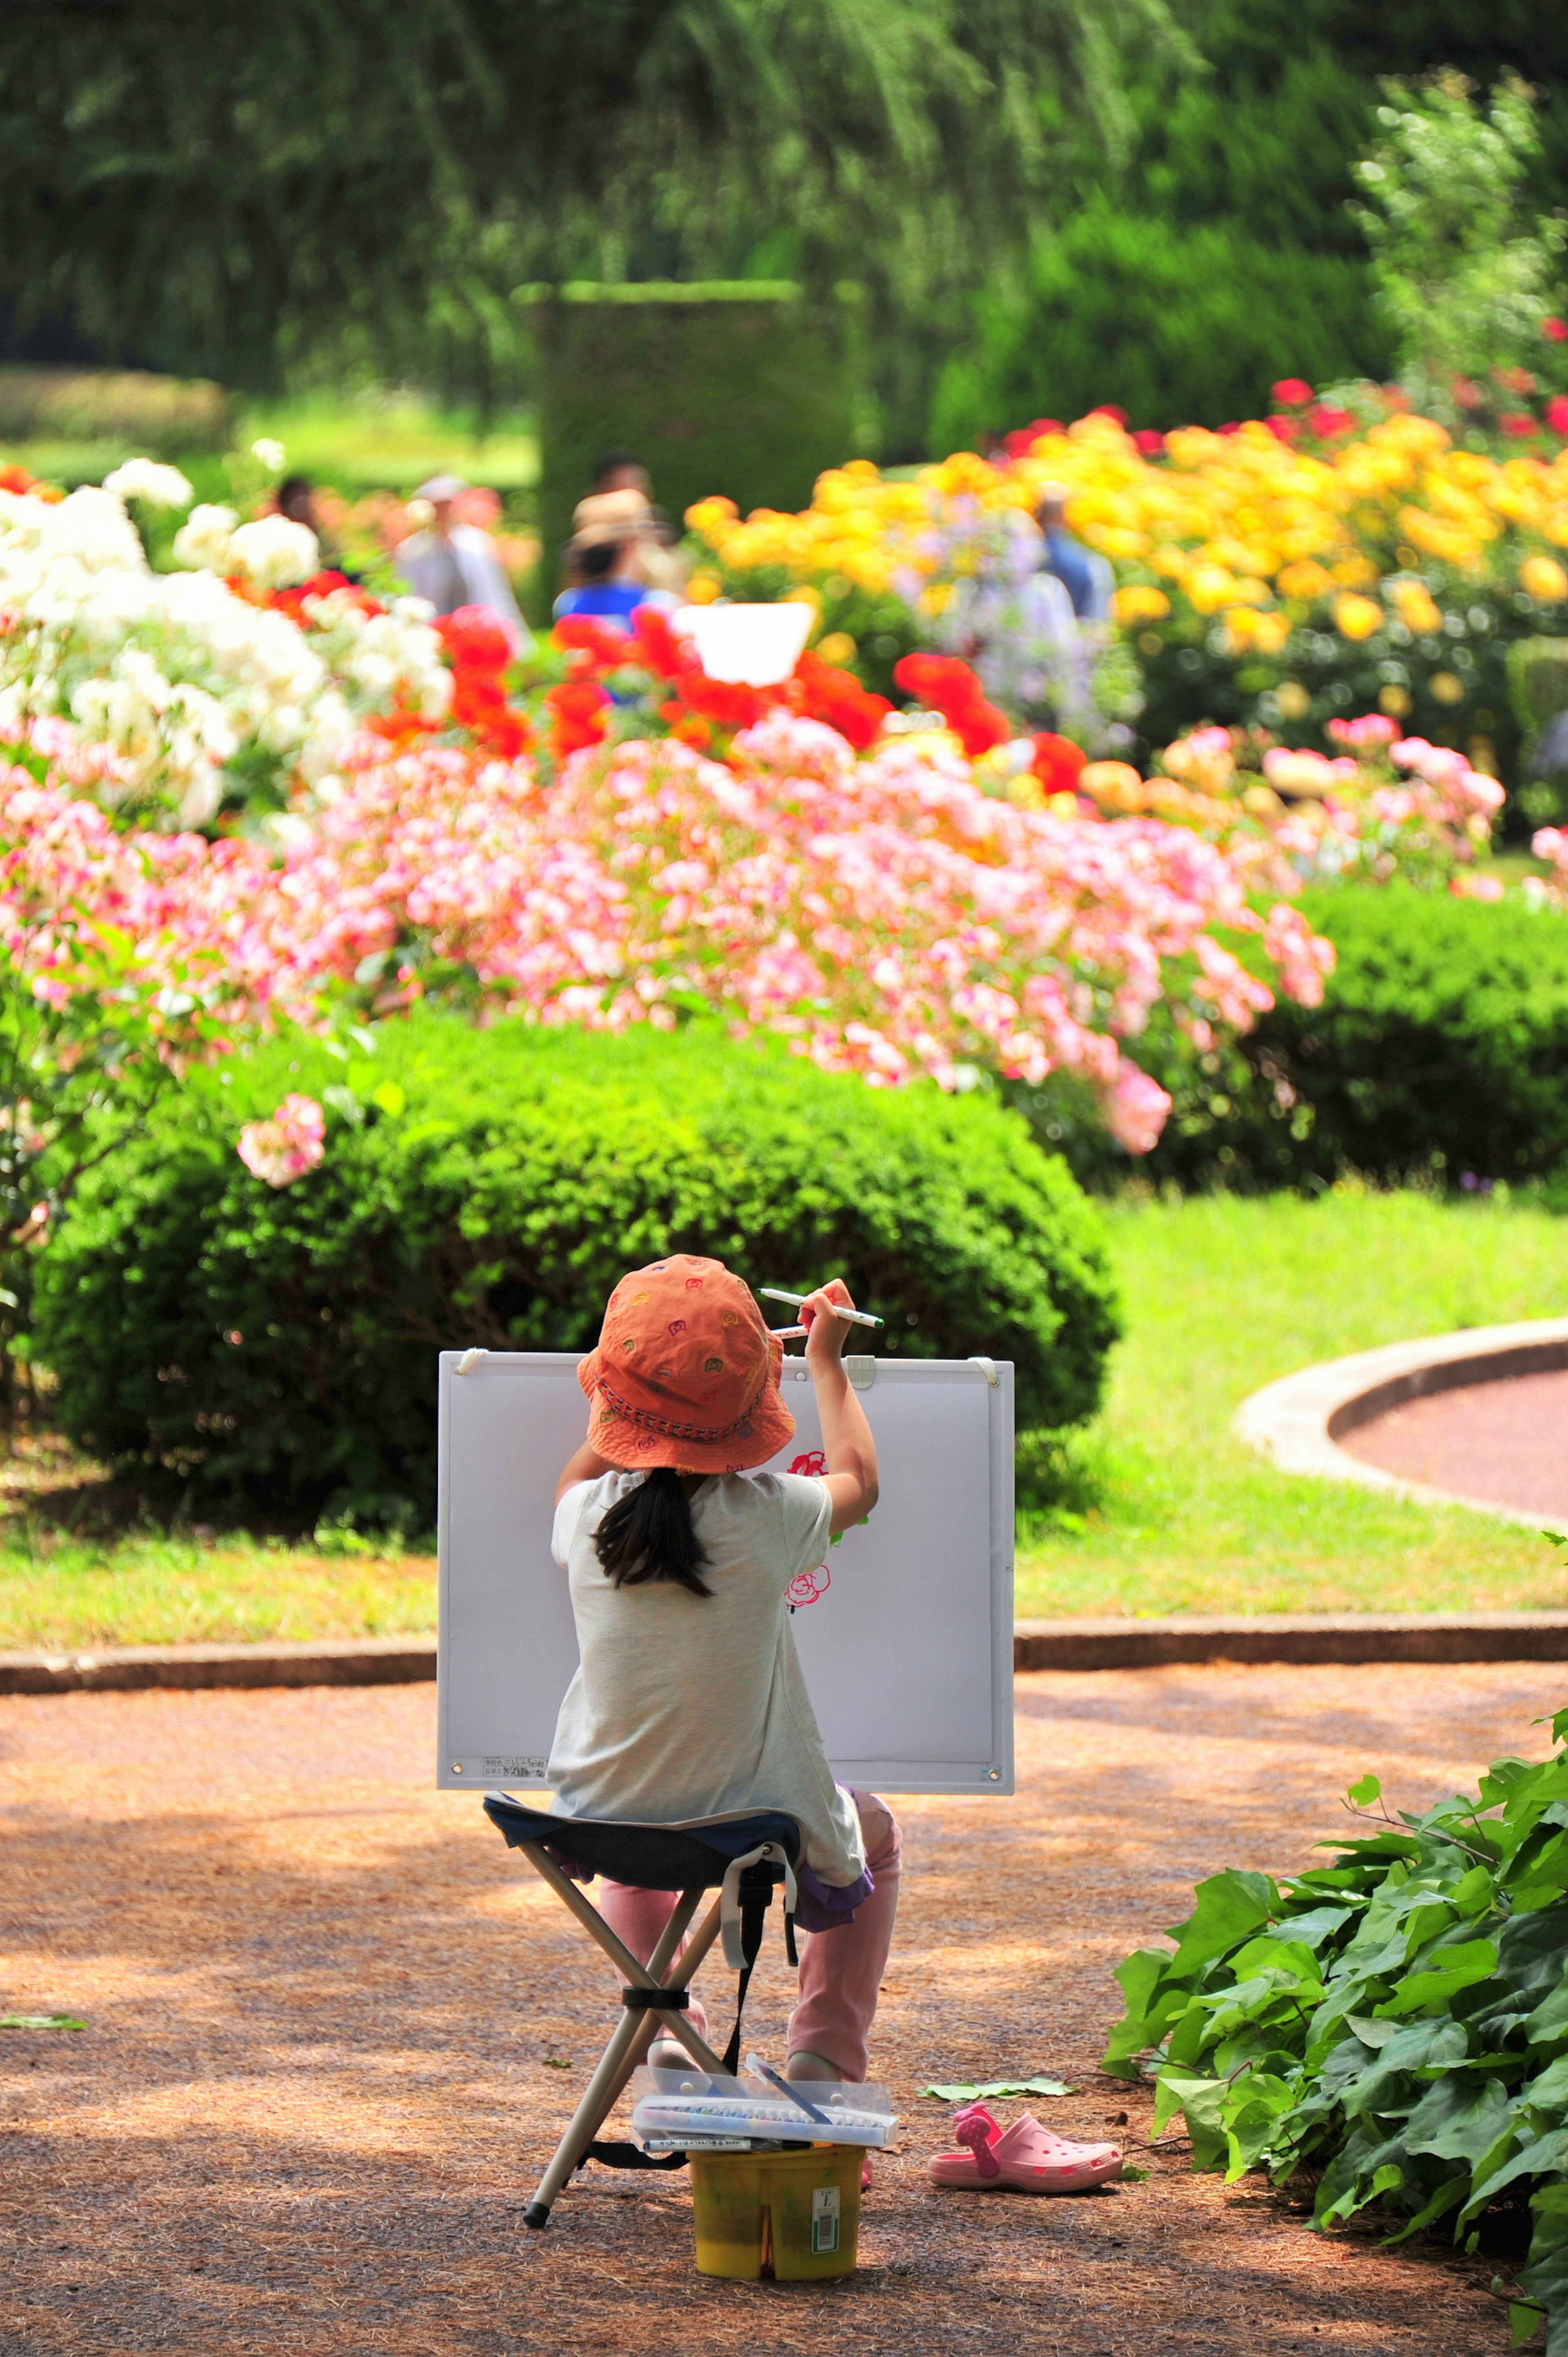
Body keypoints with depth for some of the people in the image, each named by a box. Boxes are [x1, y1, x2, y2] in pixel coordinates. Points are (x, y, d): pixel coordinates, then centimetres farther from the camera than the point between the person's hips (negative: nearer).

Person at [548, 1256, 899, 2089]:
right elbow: (857, 1482, 5)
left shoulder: (589, 1517, -13)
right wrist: (827, 1362, 19)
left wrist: (642, 1384, 24)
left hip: (602, 1825, 3)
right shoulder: (768, 1516, -20)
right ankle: (827, 2049, 22)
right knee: (873, 1833, 32)